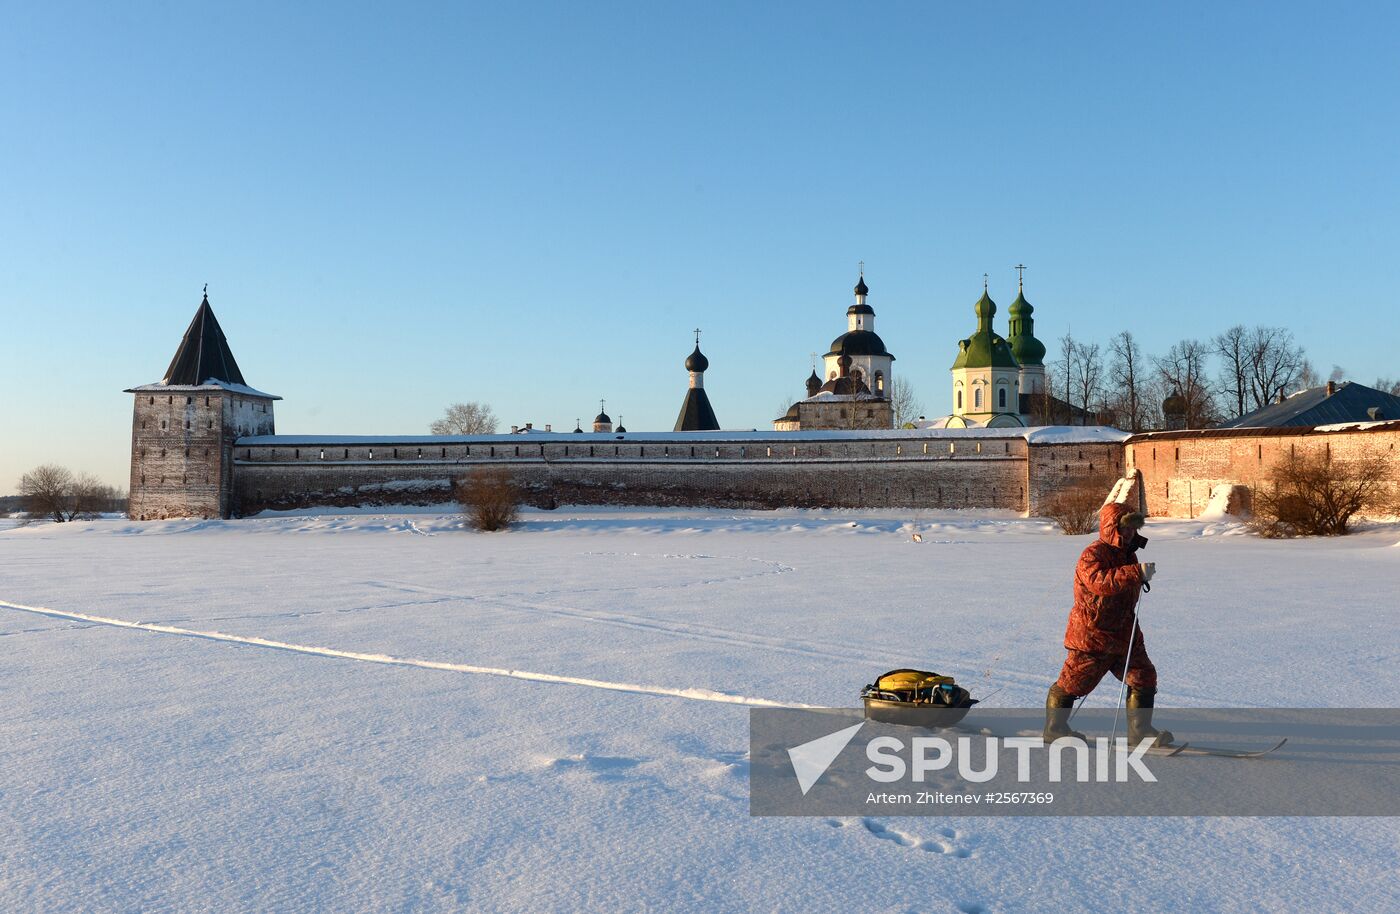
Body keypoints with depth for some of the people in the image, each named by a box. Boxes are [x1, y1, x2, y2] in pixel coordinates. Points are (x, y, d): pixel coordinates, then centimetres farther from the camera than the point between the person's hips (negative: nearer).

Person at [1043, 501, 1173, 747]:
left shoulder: (1127, 554, 12)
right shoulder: (1093, 554, -18)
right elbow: (1100, 582, -40)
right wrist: (1137, 573, -43)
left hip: (1124, 633, 8)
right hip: (1092, 635, -8)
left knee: (1144, 678, 2)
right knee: (1073, 683, 3)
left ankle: (1139, 731, 11)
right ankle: (1054, 729, 18)